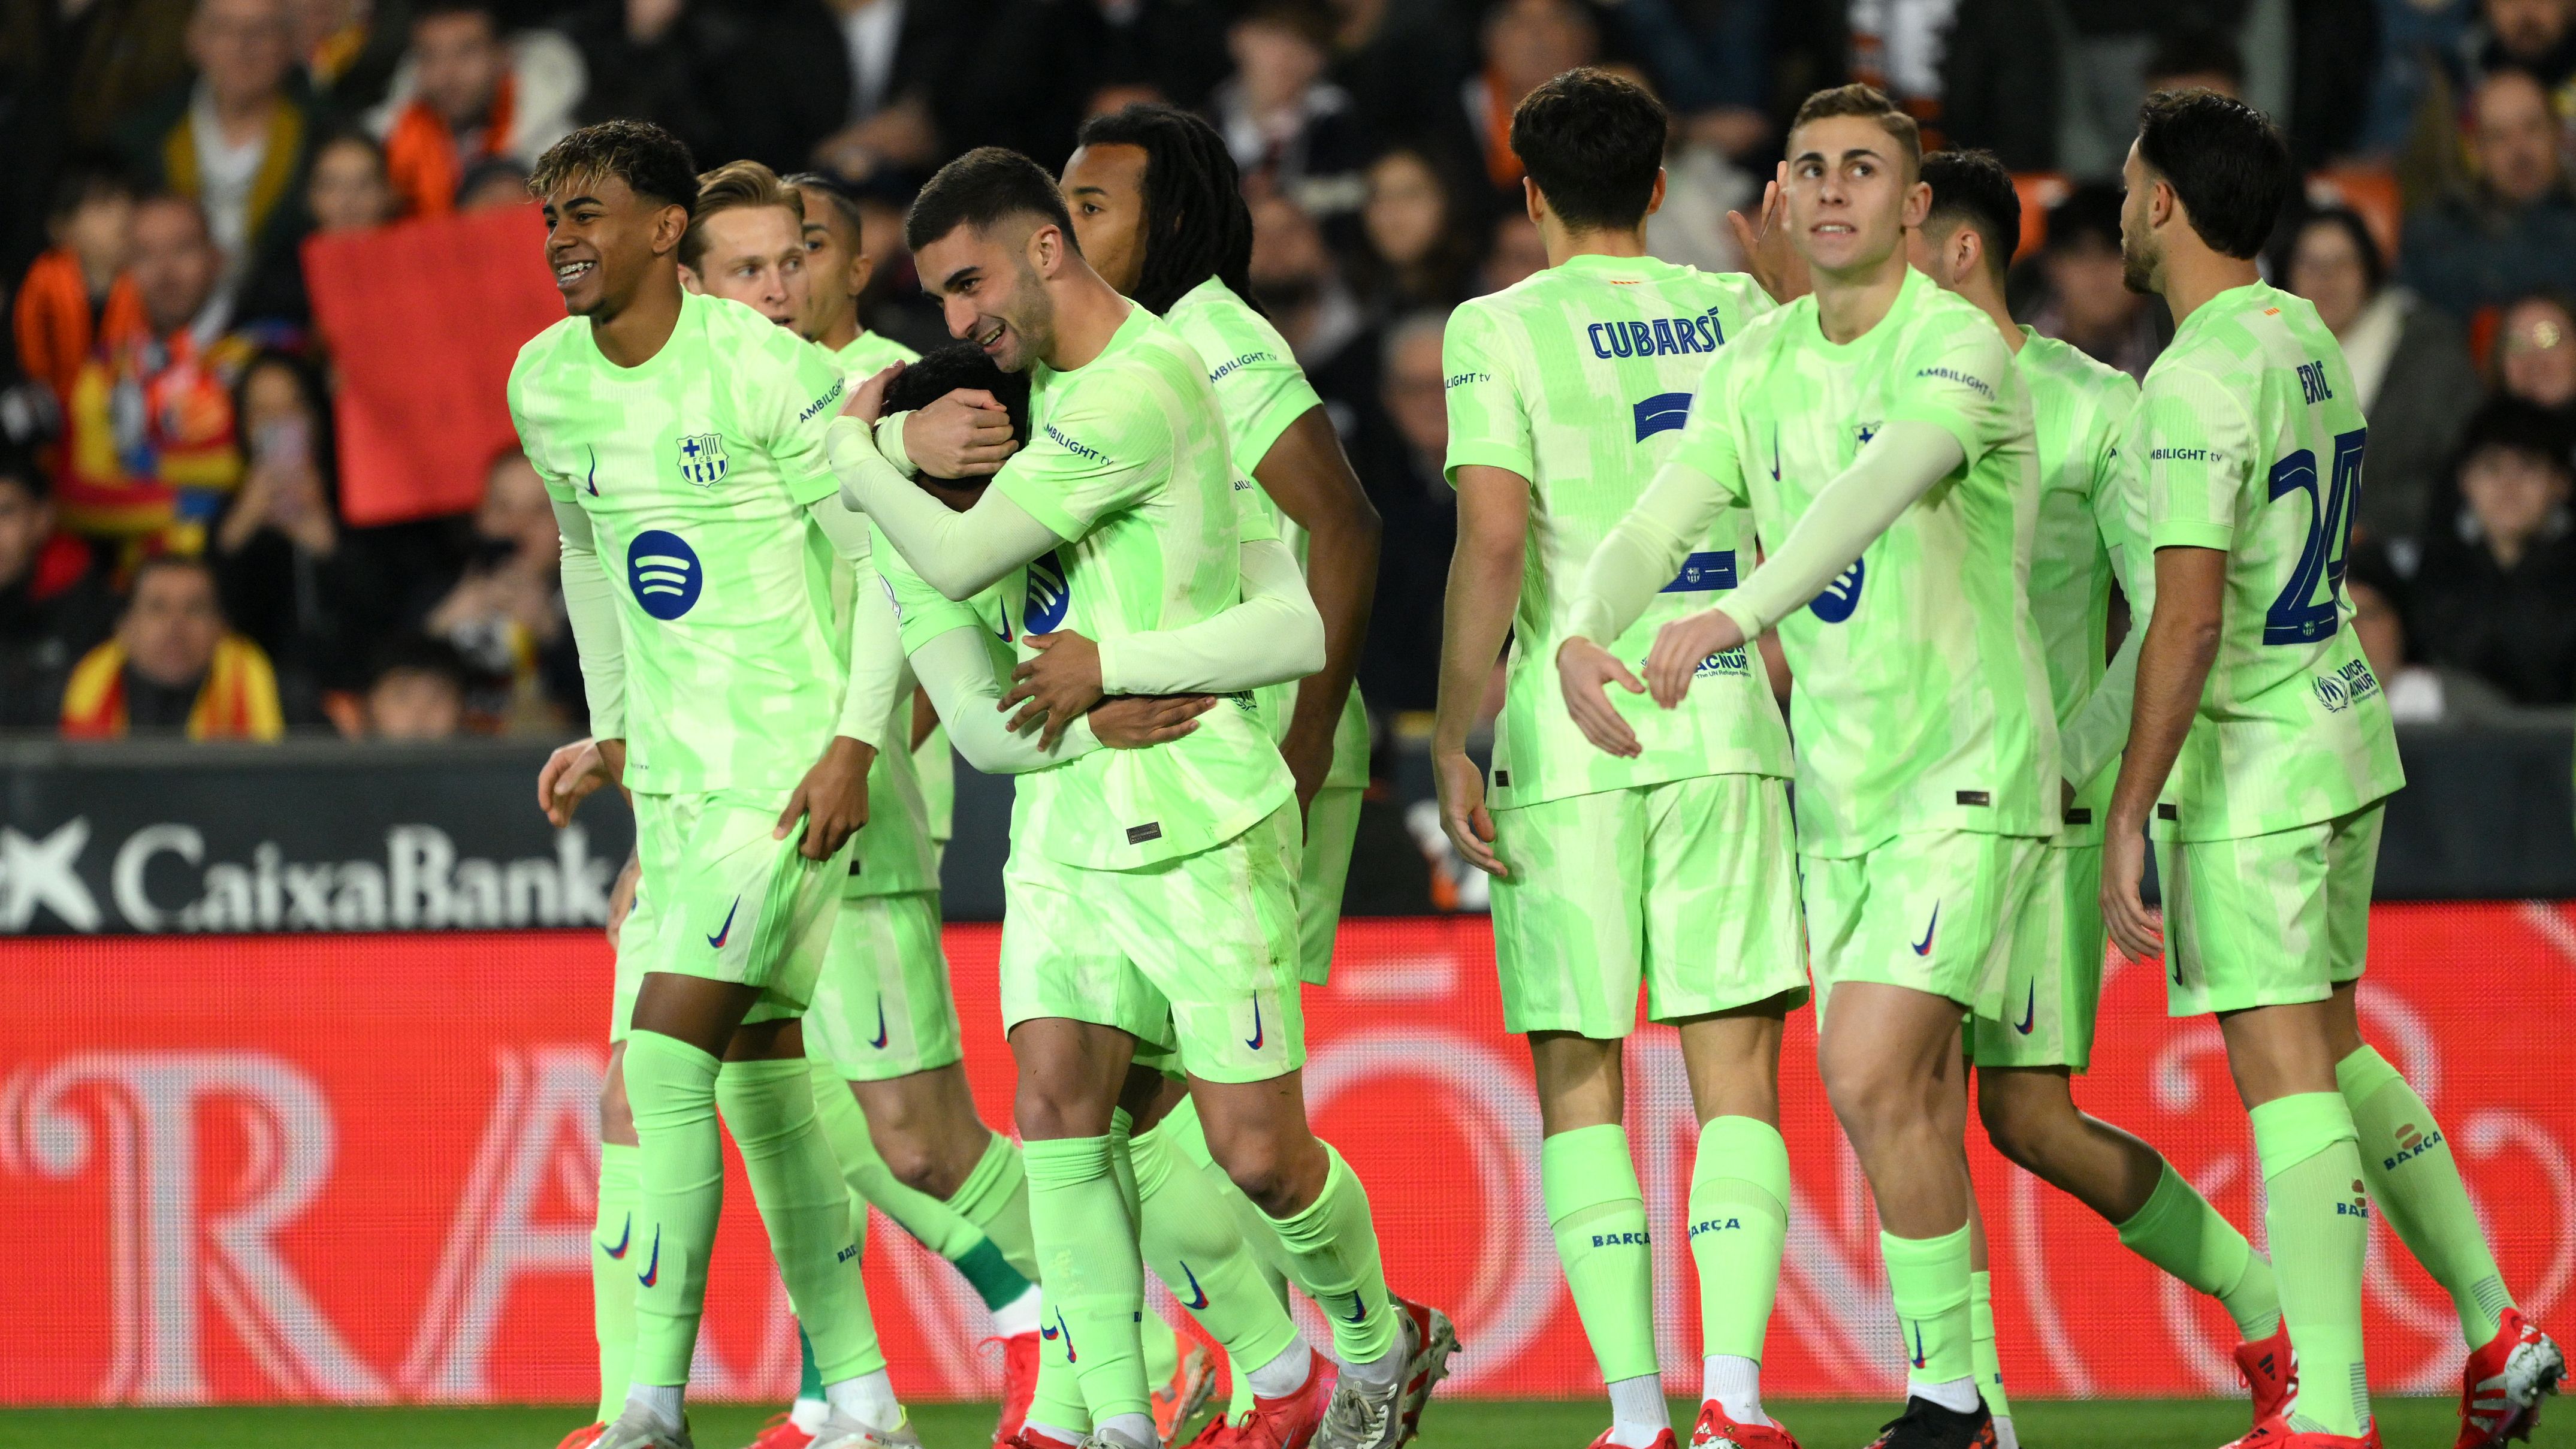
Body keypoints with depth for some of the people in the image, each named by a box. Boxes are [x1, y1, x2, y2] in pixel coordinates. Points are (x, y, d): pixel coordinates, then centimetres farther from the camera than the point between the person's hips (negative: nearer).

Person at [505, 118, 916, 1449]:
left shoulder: (766, 370, -15)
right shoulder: (545, 386, 6)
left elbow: (892, 554, -11)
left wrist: (856, 744, -16)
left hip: (789, 770, -7)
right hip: (670, 775, 7)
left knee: (662, 1063, -16)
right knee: (758, 1078, 9)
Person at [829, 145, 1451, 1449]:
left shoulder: (1140, 388, -18)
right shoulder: (1058, 376, 12)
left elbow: (958, 559, -18)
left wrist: (854, 452, -3)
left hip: (1197, 826, -8)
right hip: (1068, 819, 8)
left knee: (1256, 1151, -4)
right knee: (1054, 1104, -7)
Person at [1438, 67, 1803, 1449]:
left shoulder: (1501, 329, -2)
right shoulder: (1736, 311, 10)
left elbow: (1493, 540, -11)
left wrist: (1455, 740, -8)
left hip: (1568, 746, -3)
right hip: (1725, 726, 3)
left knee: (1578, 1078, 3)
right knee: (1734, 1071, 2)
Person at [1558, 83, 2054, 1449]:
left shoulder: (1958, 348, -14)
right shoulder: (1757, 365, 7)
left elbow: (1877, 489, -32)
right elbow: (1656, 518, -4)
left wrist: (1739, 613, -47)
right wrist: (1582, 633, -26)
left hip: (1967, 771, -7)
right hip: (1838, 783, 7)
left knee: (1873, 1079, -17)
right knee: (1904, 1104, 9)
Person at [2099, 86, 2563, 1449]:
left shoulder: (2195, 381, -19)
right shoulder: (2306, 338, 10)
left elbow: (2190, 620, -24)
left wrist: (2128, 816, -22)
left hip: (2248, 761, -9)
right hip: (2339, 720, 9)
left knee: (2286, 1075, -8)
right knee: (2330, 1053, 18)